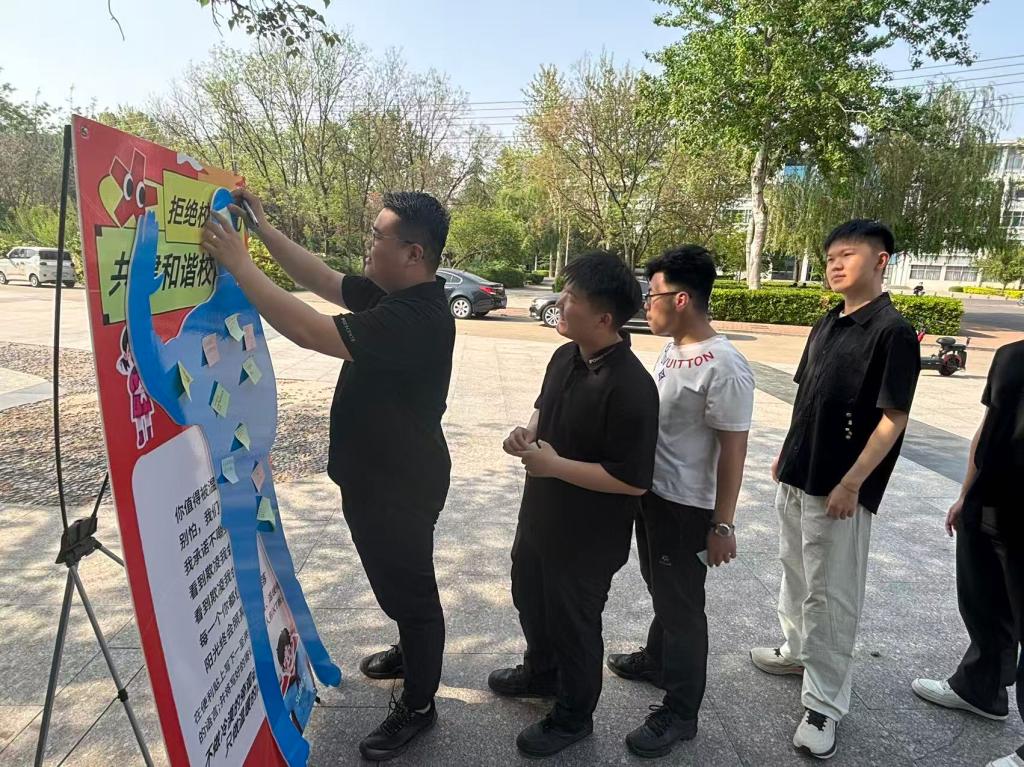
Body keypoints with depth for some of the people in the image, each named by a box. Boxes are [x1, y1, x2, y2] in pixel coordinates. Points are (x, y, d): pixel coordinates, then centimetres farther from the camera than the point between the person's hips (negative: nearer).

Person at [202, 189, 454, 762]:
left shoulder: (417, 318, -30)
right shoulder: (391, 294, 0)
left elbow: (312, 332, -35)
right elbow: (323, 280, 8)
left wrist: (240, 263, -27)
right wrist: (262, 226, 3)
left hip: (401, 485, -10)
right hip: (376, 475, 10)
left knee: (410, 589, 9)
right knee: (396, 582, 27)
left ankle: (419, 705, 30)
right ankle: (413, 653, 51)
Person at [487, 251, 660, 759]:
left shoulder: (630, 388, -30)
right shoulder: (565, 356, -3)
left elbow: (633, 481, -29)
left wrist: (554, 465, -26)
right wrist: (527, 433, -6)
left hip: (588, 536, -9)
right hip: (540, 513, 9)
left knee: (574, 621, 13)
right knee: (530, 597, 28)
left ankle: (573, 716, 41)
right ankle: (540, 673, 56)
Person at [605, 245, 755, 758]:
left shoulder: (723, 367, -23)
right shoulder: (671, 350, 3)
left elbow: (733, 449, -20)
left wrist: (722, 526, -17)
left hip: (686, 507, -8)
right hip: (652, 492, 8)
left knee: (681, 603, 7)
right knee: (660, 588, 25)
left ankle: (680, 712, 25)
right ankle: (657, 658, 48)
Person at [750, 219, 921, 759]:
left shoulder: (892, 331, -14)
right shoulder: (826, 324, 10)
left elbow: (893, 418, -16)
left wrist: (851, 484, -18)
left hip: (840, 488, -8)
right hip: (796, 476, 8)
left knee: (831, 594, 2)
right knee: (795, 571, 22)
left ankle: (824, 705, 15)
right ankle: (798, 650, 42)